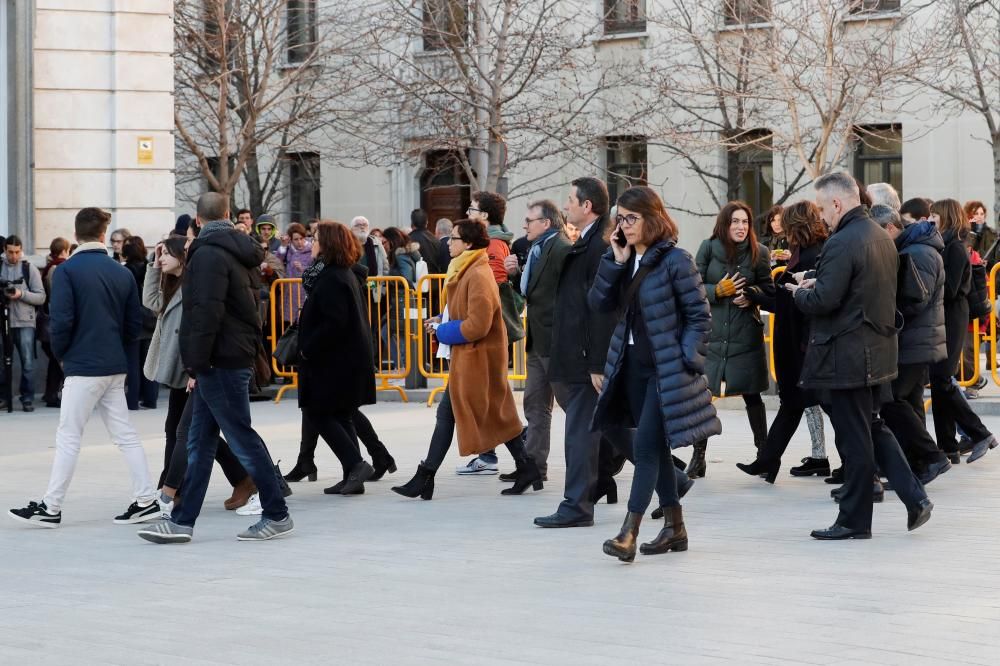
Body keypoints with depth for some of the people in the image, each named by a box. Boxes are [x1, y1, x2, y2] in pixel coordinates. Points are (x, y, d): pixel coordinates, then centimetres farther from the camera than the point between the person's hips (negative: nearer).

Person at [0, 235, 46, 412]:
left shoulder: (29, 268, 2)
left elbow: (41, 297, -1)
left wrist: (21, 294, -16)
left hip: (25, 323, -2)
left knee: (27, 363, -1)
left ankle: (27, 399, 6)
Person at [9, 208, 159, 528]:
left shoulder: (67, 271, -10)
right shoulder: (122, 273, 6)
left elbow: (61, 320, -16)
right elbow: (134, 324, 8)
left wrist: (61, 354, 1)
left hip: (83, 367, -5)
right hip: (115, 367, 6)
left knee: (68, 438, -1)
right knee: (125, 435, 10)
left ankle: (50, 508, 2)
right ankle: (145, 500, 10)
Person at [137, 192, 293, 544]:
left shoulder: (209, 254, -14)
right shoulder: (239, 253, 15)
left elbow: (206, 313, -21)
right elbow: (249, 306, 21)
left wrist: (197, 363, -17)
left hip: (219, 363, -9)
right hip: (237, 356, 9)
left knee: (242, 439, -3)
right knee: (199, 443, 9)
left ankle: (277, 515, 2)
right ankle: (183, 521, 10)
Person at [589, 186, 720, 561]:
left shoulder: (674, 260, -11)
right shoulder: (626, 260, 9)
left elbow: (700, 316, -9)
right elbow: (599, 303, 1)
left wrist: (686, 360, -15)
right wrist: (615, 262, -9)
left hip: (666, 371, -7)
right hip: (634, 365, 7)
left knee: (646, 447, -11)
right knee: (656, 447, 13)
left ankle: (629, 533, -15)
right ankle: (674, 527, 22)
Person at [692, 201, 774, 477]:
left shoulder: (759, 252, 2)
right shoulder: (708, 248, 0)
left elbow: (769, 291, 7)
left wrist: (750, 294, -12)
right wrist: (718, 290, -14)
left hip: (746, 335, 0)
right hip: (711, 332, 0)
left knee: (751, 394, 4)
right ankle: (698, 457, 5)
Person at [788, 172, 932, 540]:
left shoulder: (842, 243, -20)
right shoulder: (882, 238, 10)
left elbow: (824, 301, -23)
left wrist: (799, 292, -3)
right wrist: (817, 284, 14)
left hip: (846, 357, -9)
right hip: (878, 353, 9)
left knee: (854, 440, 0)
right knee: (874, 428, 19)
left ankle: (854, 521, 9)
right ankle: (914, 497, 11)